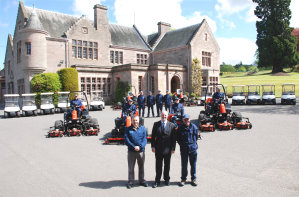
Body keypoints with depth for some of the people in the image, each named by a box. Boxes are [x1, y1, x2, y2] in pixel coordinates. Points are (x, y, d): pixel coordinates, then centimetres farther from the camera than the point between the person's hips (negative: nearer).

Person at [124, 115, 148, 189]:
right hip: (131, 151, -1)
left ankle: (142, 180, 27)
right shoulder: (128, 129, 1)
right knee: (131, 167, 5)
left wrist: (140, 147, -17)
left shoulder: (143, 128, 4)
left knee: (141, 167, 13)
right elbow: (126, 140, -7)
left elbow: (145, 139, -3)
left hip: (141, 151, 1)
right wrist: (134, 147, -18)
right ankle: (130, 182, 18)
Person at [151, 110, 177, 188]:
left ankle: (167, 179, 30)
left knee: (167, 165, 14)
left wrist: (173, 148, -4)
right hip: (158, 149, 0)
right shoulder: (156, 124, 2)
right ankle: (157, 181, 18)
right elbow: (153, 136, 2)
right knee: (158, 165, 7)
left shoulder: (172, 125, 0)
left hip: (168, 149, 0)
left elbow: (174, 138, 0)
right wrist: (153, 146, -4)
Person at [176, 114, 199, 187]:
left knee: (193, 164, 9)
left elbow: (196, 136, 7)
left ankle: (193, 179, 23)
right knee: (184, 165, 6)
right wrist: (182, 144, 5)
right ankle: (183, 179, 20)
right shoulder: (180, 128, -3)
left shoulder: (193, 127, -4)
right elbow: (178, 138, 8)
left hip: (193, 149, 0)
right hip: (183, 149, 0)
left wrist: (193, 143, 7)